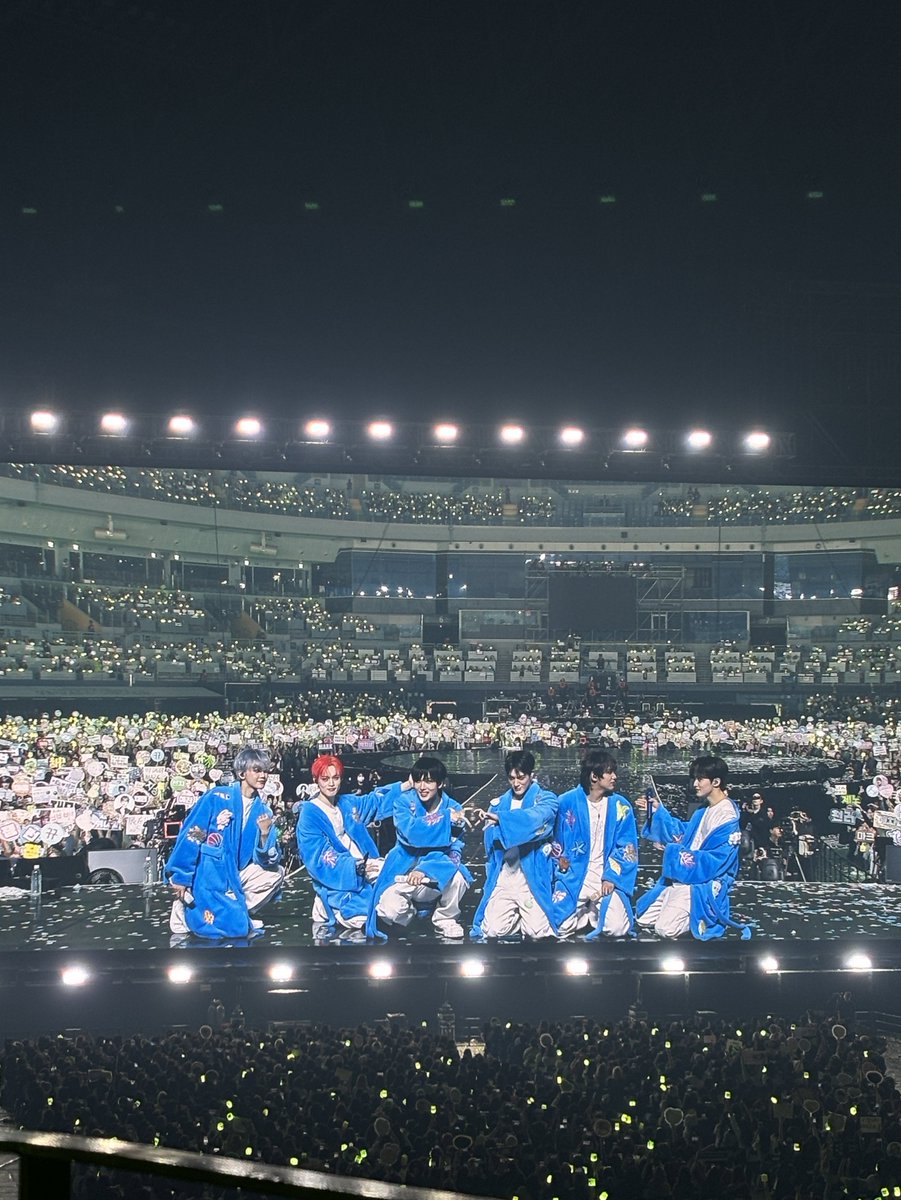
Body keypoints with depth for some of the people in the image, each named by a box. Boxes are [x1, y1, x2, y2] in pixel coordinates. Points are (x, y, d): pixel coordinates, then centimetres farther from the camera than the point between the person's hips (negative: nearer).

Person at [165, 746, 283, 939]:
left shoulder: (262, 810, 5)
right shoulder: (216, 798, -10)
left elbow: (267, 861, 1)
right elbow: (190, 836, -13)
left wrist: (265, 835, -18)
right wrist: (181, 877, -17)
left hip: (235, 876, 6)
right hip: (207, 875, -6)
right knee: (232, 927, -17)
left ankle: (238, 912, 9)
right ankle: (185, 908, 7)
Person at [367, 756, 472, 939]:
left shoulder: (454, 809, -3)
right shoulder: (403, 802, -5)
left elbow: (455, 851, -9)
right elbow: (412, 832, -23)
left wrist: (425, 869, -24)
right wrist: (446, 820, -23)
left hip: (438, 874, 1)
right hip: (403, 871, -1)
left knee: (457, 877, -32)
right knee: (390, 910, -28)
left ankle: (446, 919, -1)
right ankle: (412, 910, 11)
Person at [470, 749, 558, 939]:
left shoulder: (545, 799, 2)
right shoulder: (499, 804, 14)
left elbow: (534, 817, -22)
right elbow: (491, 843, 9)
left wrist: (499, 819, -34)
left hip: (533, 878, -3)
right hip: (503, 879, 3)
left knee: (538, 931, -16)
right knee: (494, 930, -13)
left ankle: (528, 914, 18)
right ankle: (516, 915, 19)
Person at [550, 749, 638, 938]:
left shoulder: (620, 806, 0)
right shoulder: (566, 803, -3)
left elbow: (627, 849, 0)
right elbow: (556, 845, 4)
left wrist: (612, 878, -13)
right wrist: (565, 873, -9)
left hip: (608, 879, 1)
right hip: (574, 878, -1)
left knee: (618, 928, -19)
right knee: (560, 926, -17)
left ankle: (596, 912, 15)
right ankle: (583, 913, 15)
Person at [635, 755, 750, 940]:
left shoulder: (727, 818, -17)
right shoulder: (704, 810, 12)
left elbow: (714, 862, -22)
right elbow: (682, 833, 23)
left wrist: (676, 853, -18)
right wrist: (658, 810, 13)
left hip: (702, 885, -9)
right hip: (682, 877, 9)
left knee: (666, 929, -25)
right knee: (643, 919, 7)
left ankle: (703, 916, -1)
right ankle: (690, 912, 15)